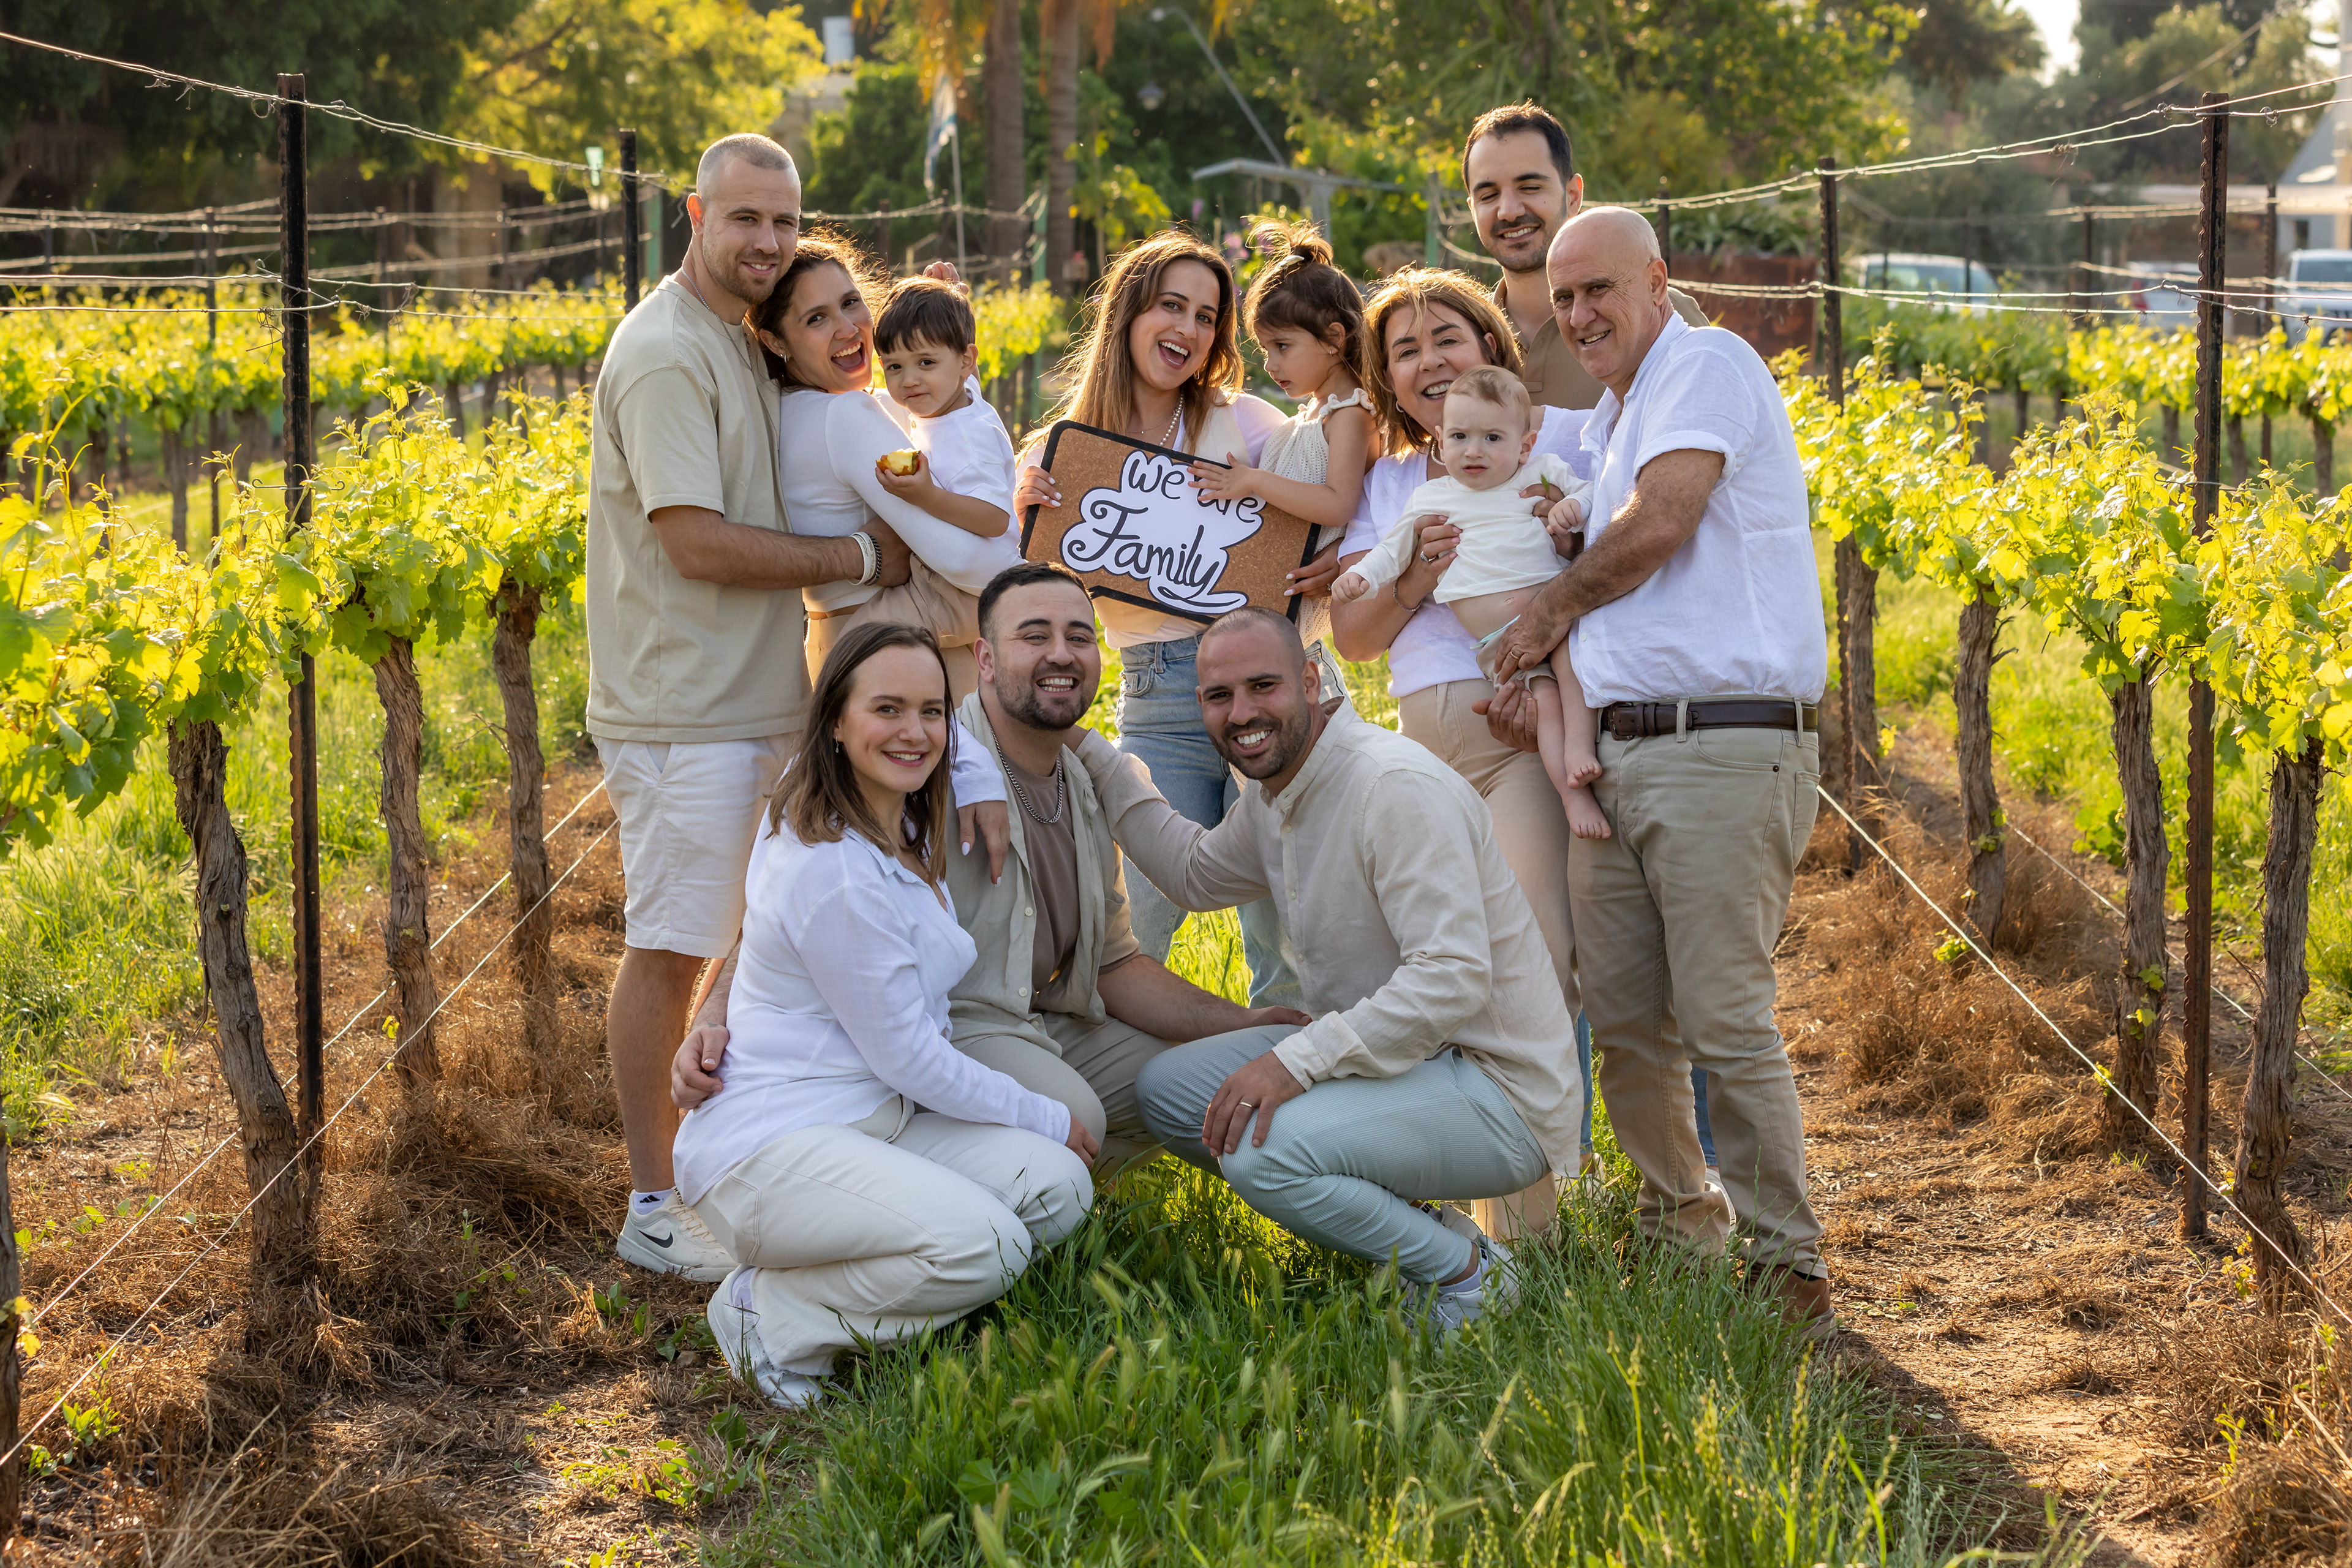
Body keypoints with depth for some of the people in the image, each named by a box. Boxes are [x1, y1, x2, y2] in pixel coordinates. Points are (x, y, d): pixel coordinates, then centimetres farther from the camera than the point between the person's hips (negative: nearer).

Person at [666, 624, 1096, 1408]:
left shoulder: (905, 826, 6)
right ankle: (773, 1317, -8)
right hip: (765, 1147, -10)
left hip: (876, 1121, 10)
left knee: (1056, 1188, -12)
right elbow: (908, 1057, -15)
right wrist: (1051, 1121, -5)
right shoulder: (836, 871, -21)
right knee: (981, 1248, -30)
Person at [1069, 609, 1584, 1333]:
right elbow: (1196, 872, 31)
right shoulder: (1273, 795, 8)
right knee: (1167, 1088, 6)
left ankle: (1464, 1274, -7)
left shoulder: (1397, 786, -21)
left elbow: (1452, 980, -29)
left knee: (1260, 1147, -29)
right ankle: (1404, 1224, 7)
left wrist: (1297, 1061, -32)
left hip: (1495, 1086, -10)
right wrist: (1089, 754, 23)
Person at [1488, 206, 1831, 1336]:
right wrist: (1544, 671, 9)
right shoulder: (1610, 416, 22)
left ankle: (1788, 1268, -1)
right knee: (1623, 1021, 9)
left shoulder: (1708, 366, -4)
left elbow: (1658, 525, -15)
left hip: (1725, 746, -9)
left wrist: (1554, 606, 1)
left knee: (1725, 1023, -9)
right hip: (1615, 752, 9)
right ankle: (1678, 1232, 24)